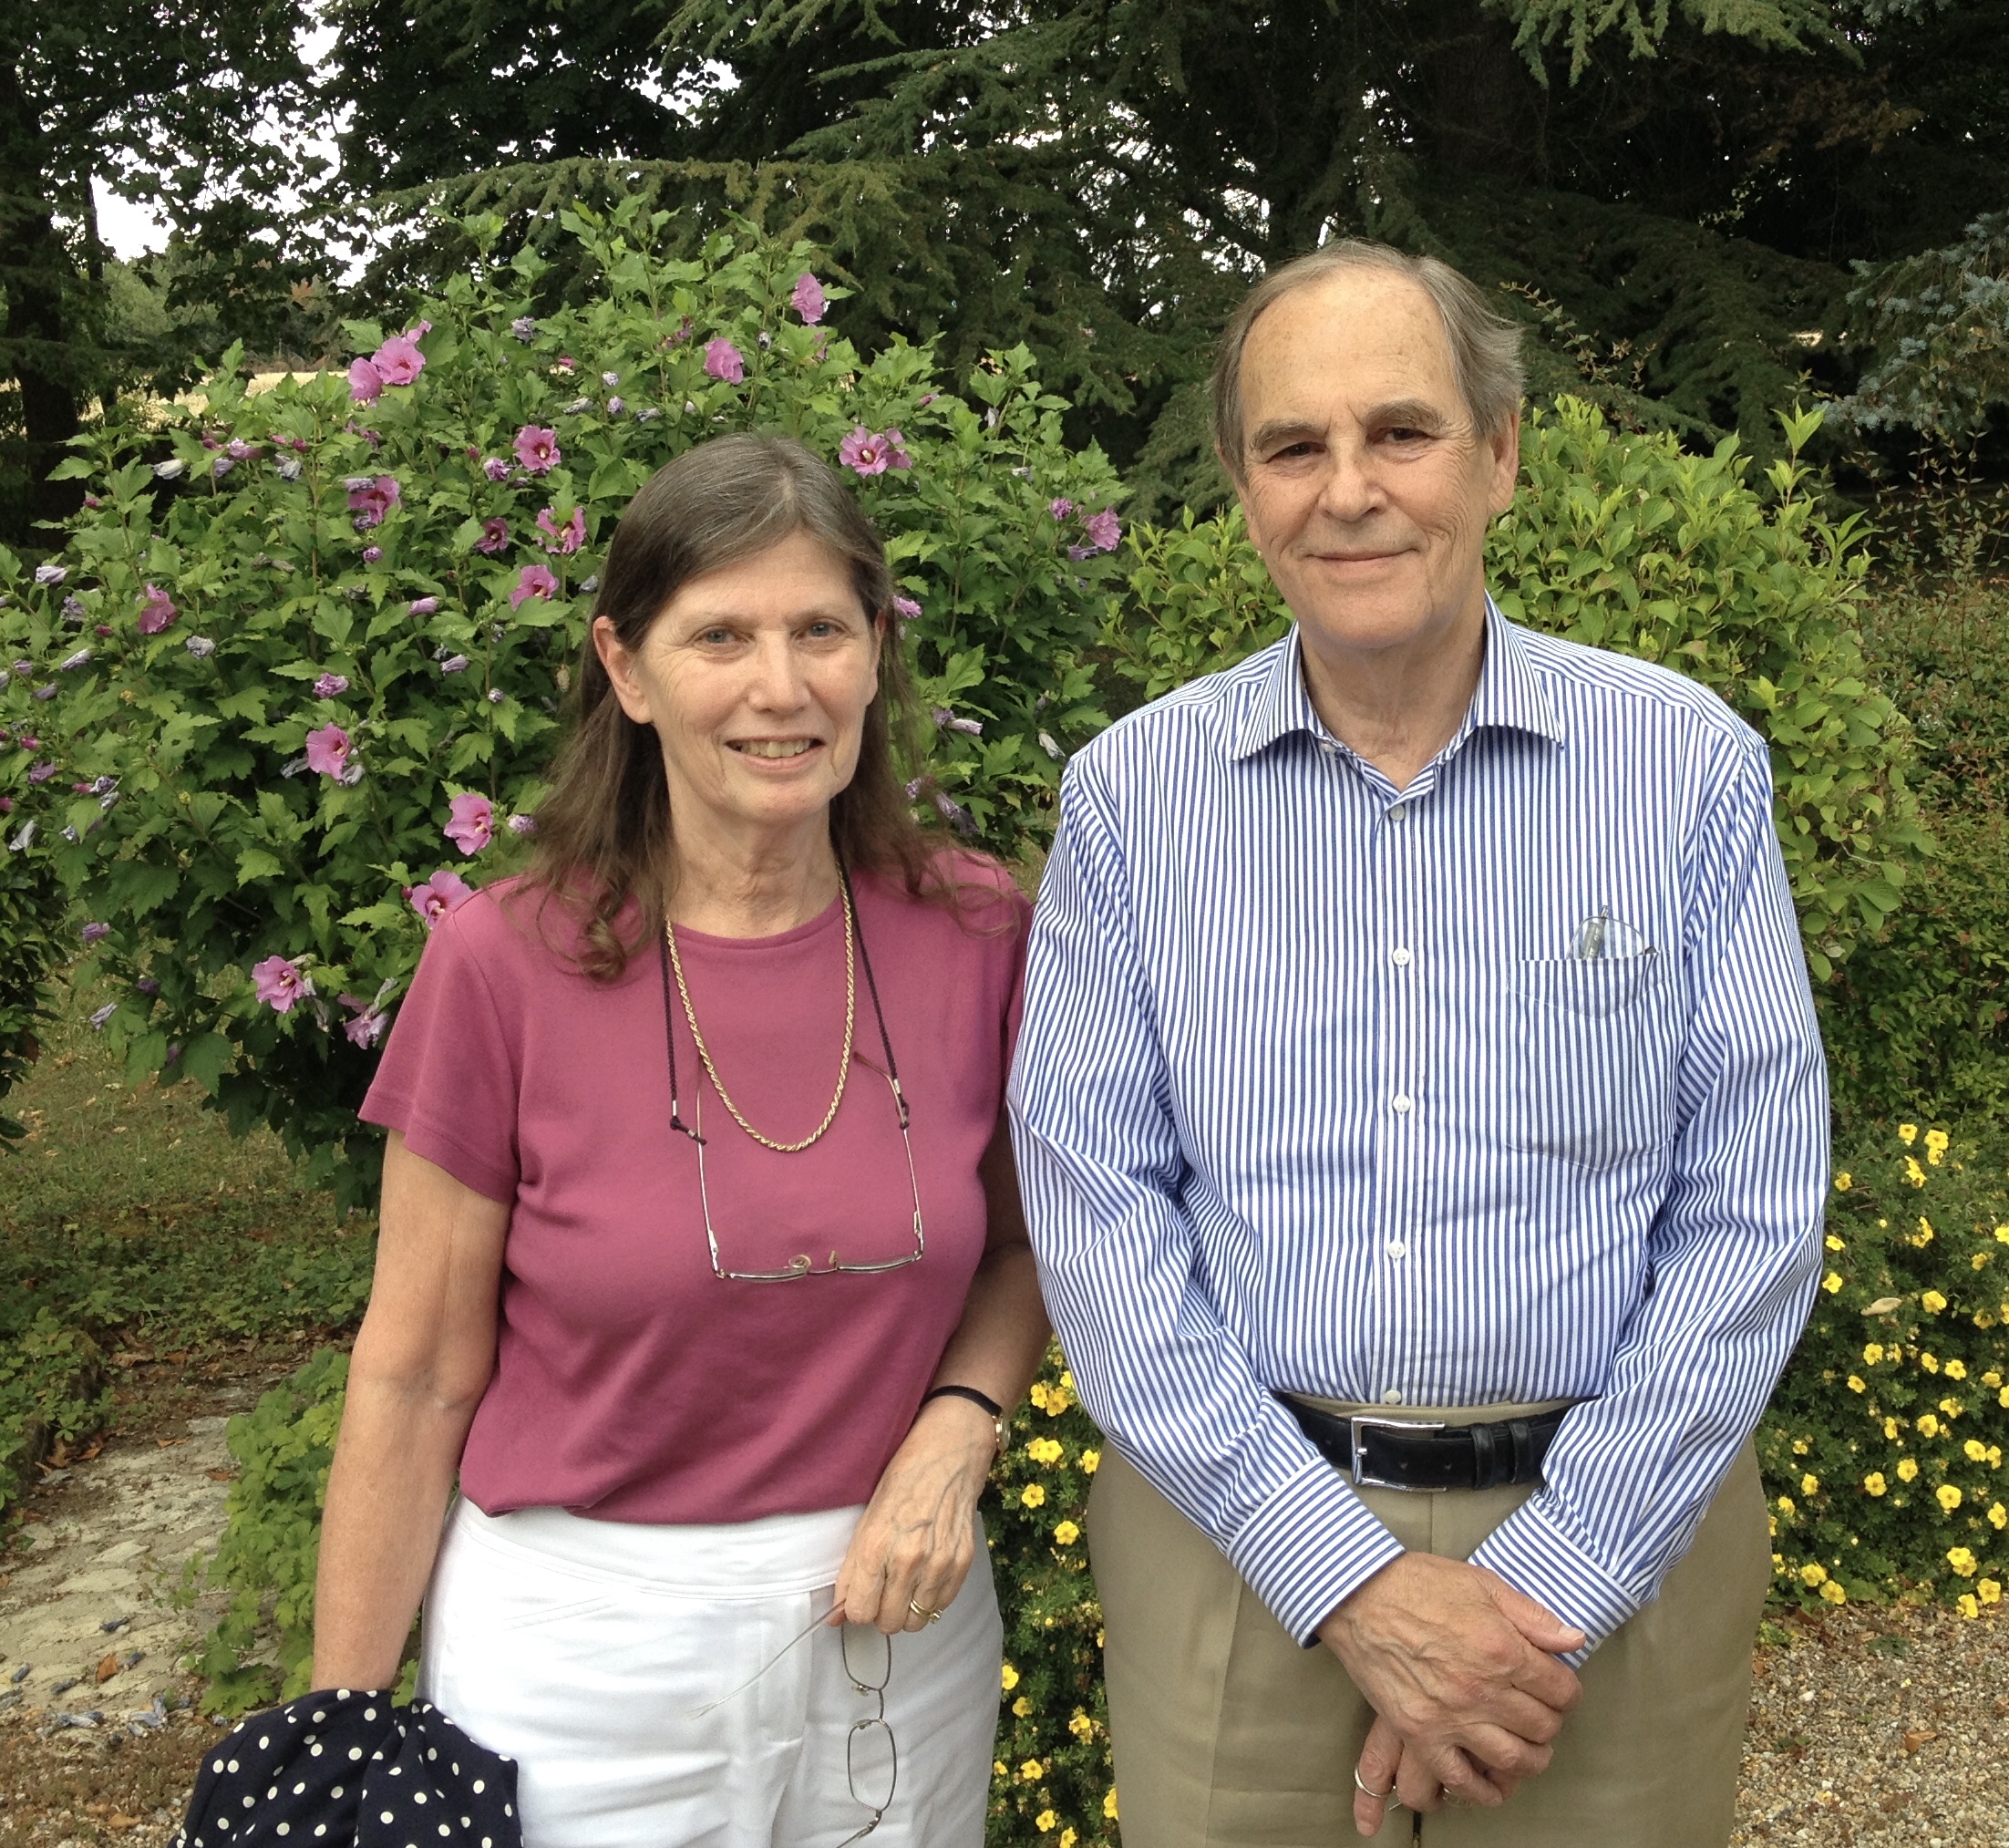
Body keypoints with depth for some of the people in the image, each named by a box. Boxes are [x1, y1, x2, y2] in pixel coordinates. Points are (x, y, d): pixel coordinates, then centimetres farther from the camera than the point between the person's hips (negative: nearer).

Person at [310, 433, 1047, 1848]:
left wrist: (958, 1429, -11)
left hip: (893, 1624, 3)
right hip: (581, 1643, -2)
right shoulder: (507, 964, -14)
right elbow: (416, 1377, -7)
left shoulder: (974, 934, -7)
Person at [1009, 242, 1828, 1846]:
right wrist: (1352, 1580, -13)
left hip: (1617, 1529, 0)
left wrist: (1547, 1586, -12)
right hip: (1234, 1529, 1)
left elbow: (1754, 1214, -6)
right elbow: (1095, 1205, -6)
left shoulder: (1692, 767, -4)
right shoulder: (1133, 791, -2)